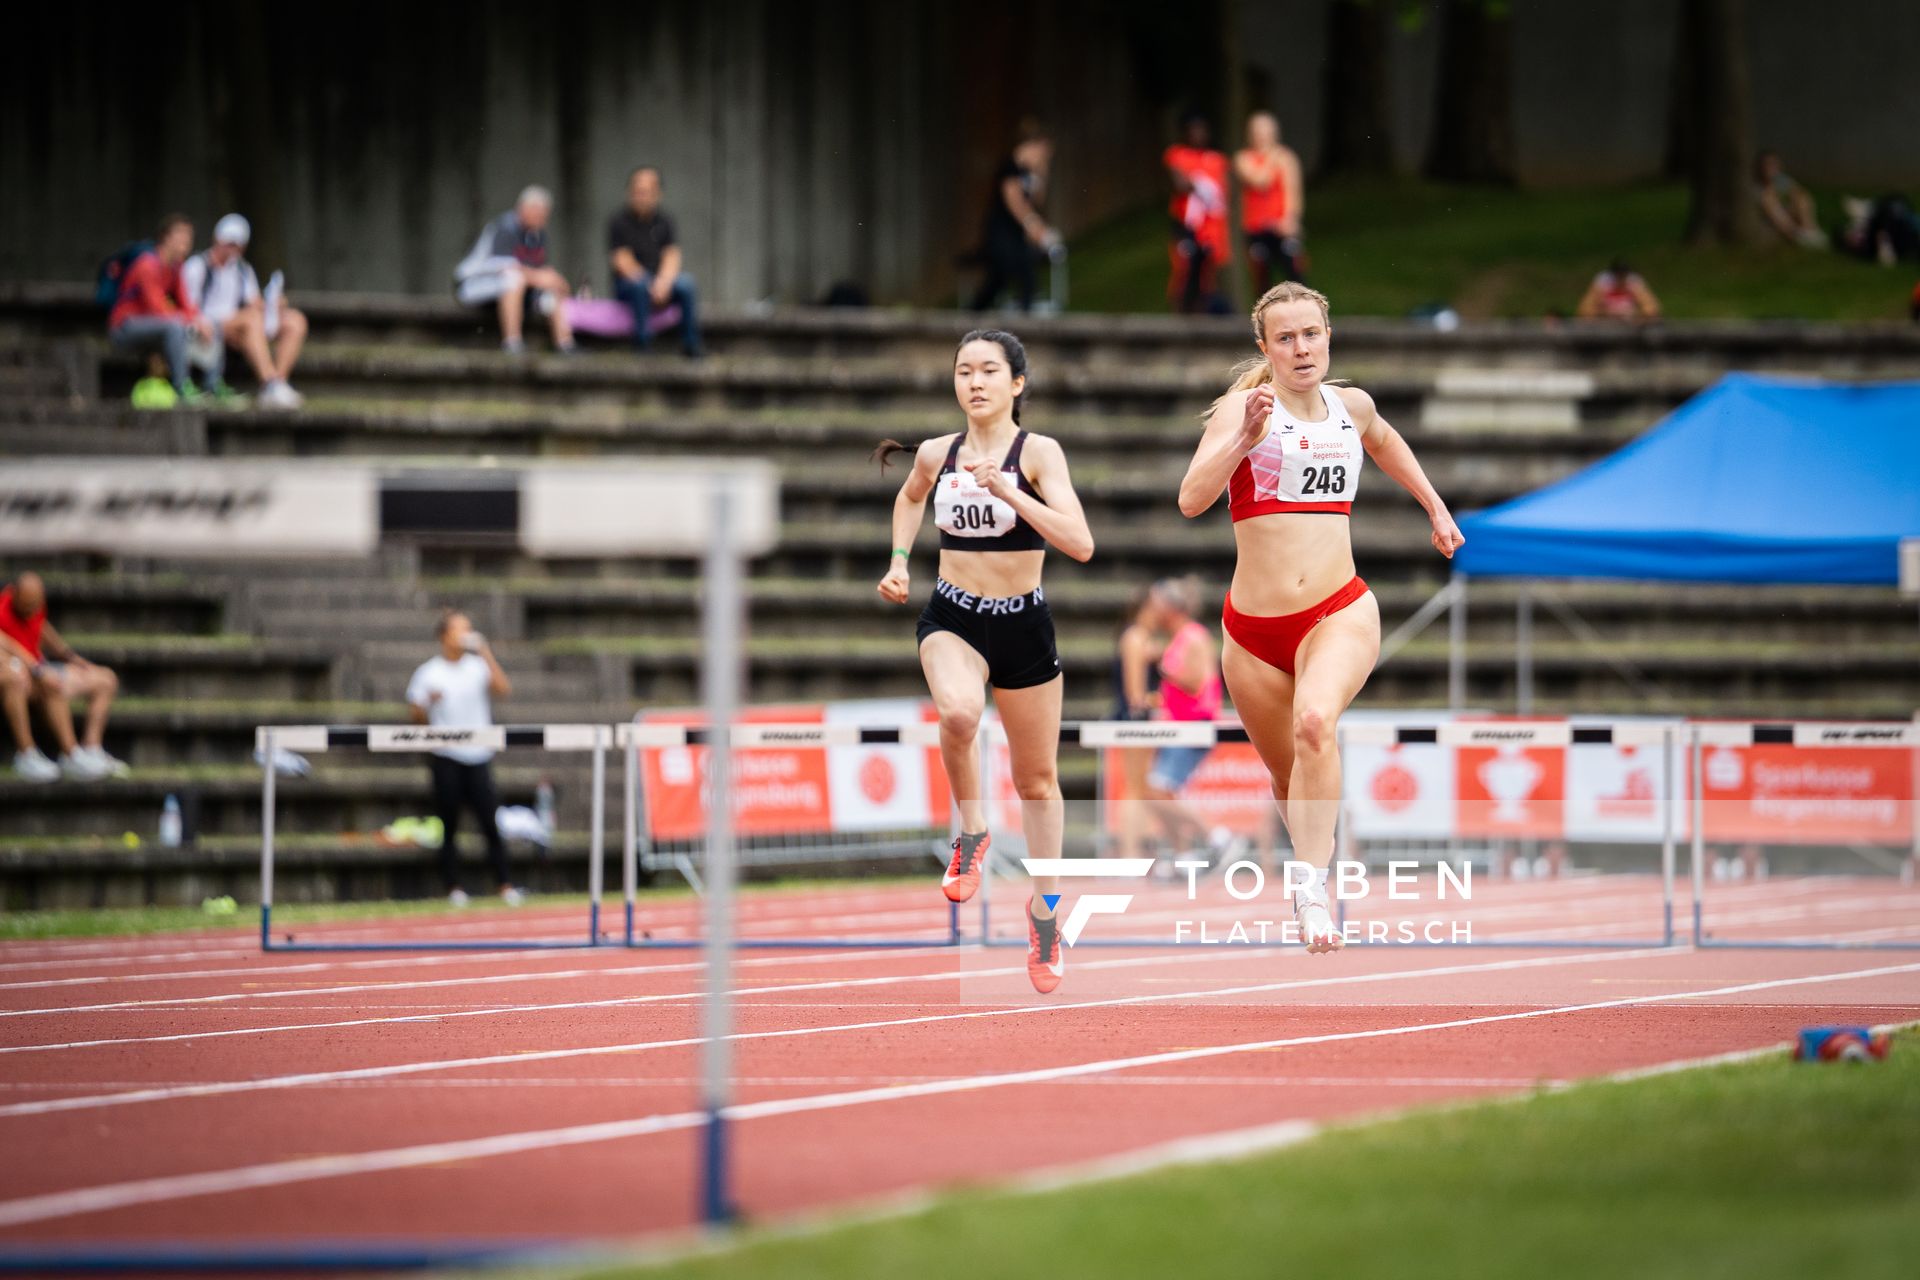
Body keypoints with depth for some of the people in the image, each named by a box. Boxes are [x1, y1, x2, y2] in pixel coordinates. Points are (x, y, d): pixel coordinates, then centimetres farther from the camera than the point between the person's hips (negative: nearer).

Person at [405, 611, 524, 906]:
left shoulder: (479, 667, 6)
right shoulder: (428, 673, 3)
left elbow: (504, 690, -9)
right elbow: (415, 715, 5)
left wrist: (486, 654, -12)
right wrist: (427, 703, -16)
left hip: (477, 756, 1)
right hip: (445, 758, -1)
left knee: (490, 823, -5)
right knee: (448, 827, 0)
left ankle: (505, 885, -3)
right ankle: (453, 887, 6)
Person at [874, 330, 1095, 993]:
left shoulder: (1037, 453, -11)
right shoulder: (936, 454, 0)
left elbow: (1080, 545, -24)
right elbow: (910, 497, 26)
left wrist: (1008, 490, -30)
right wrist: (899, 561, 12)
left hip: (1023, 624, -1)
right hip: (953, 619, 1)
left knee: (1037, 779, 12)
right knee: (958, 711, -34)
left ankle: (1045, 909, 32)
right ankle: (971, 833, -10)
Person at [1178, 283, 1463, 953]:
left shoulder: (1351, 406, 9)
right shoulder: (1243, 407, -5)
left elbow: (1383, 440, 36)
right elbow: (1191, 500, -20)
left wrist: (1435, 507, 35)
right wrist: (1243, 437, -31)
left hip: (1340, 614, 0)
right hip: (1254, 627, 0)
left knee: (1315, 722, -30)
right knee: (1288, 778, 12)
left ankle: (1314, 891, -32)